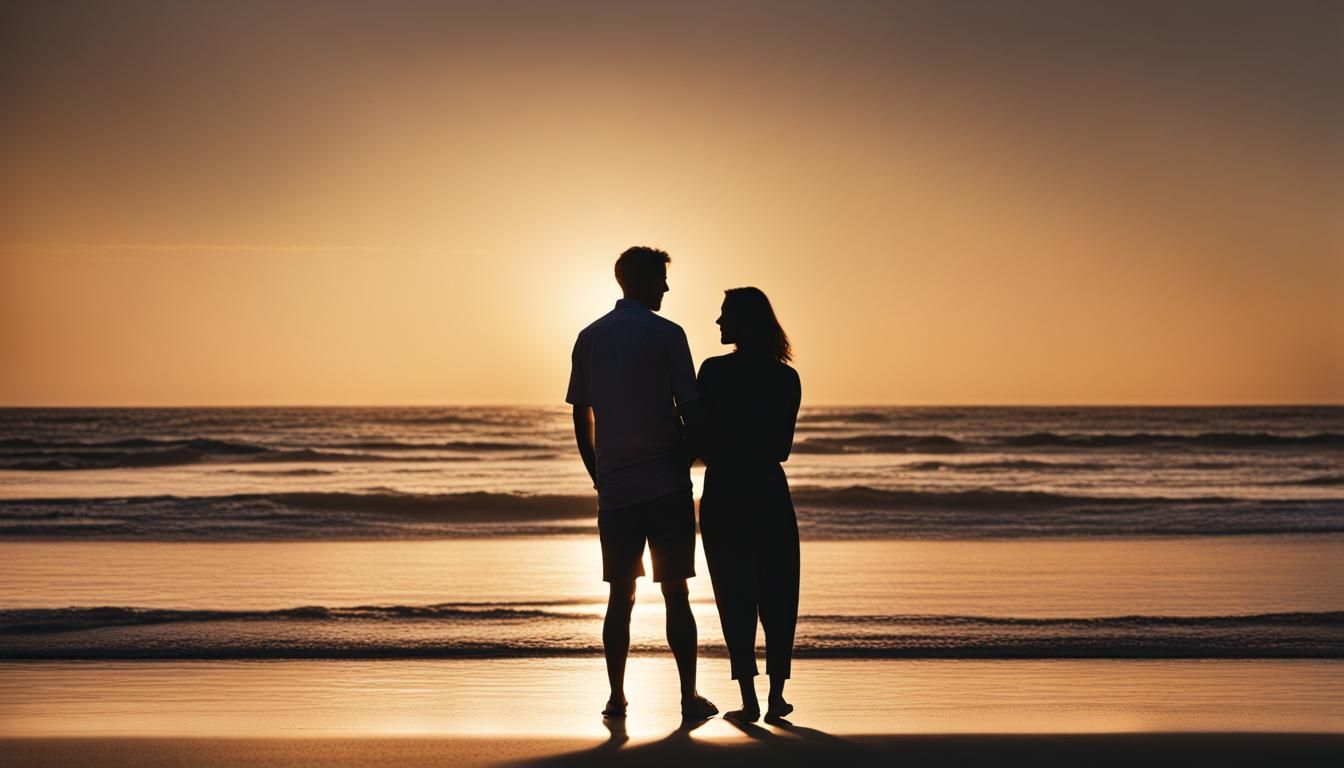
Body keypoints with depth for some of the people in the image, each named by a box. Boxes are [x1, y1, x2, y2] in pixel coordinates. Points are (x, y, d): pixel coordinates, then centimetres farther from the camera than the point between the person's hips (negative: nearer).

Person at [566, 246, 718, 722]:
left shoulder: (589, 338, 8)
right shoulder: (666, 334, -6)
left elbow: (581, 419, 10)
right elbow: (691, 410, -9)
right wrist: (691, 457, 9)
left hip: (614, 487, 4)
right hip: (666, 485, -4)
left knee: (620, 596, 9)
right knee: (675, 594, 1)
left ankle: (617, 698, 8)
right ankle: (689, 697, 2)